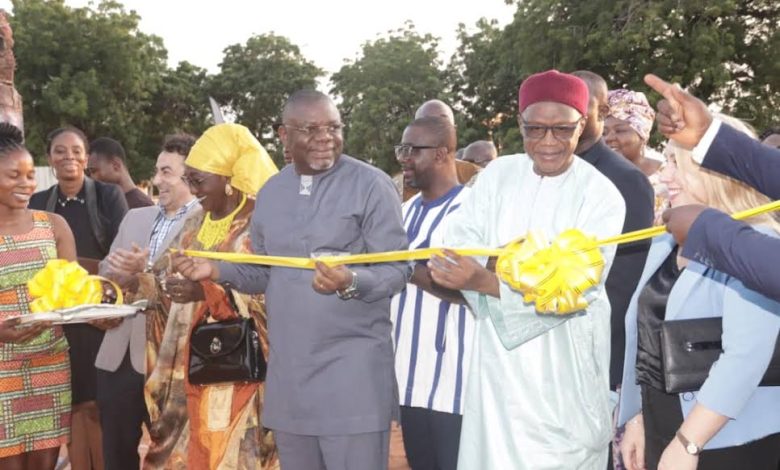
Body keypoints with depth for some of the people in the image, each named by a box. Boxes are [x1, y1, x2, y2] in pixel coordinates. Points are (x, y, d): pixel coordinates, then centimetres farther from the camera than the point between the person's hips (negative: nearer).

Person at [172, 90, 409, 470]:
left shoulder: (371, 185, -7)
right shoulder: (271, 192, 12)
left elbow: (397, 270, -11)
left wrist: (351, 282, -30)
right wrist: (217, 270, 1)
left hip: (353, 367, -6)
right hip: (288, 370, 6)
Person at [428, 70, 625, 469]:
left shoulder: (601, 195, -8)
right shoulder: (497, 175, 4)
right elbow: (459, 246, -5)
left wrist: (484, 281, -29)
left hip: (564, 363, -3)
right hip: (499, 358, 3)